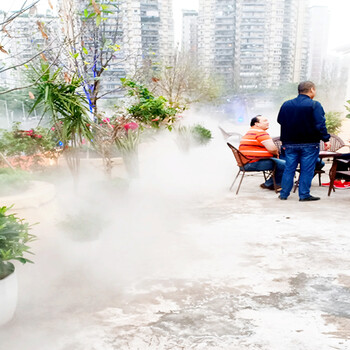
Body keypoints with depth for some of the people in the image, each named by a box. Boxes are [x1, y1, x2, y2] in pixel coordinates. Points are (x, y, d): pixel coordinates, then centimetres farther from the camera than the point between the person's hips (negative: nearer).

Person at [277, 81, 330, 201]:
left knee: (289, 169, 11)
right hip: (309, 144, -4)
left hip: (290, 143, 5)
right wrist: (326, 139, -7)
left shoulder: (286, 104, 7)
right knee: (307, 170, 3)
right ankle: (304, 195, 7)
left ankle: (284, 194, 14)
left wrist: (284, 142, 22)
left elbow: (280, 121, 15)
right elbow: (320, 125, -15)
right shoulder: (315, 105, -10)